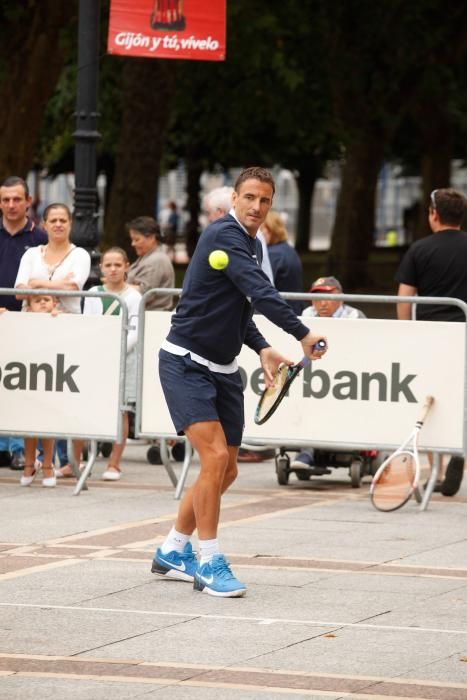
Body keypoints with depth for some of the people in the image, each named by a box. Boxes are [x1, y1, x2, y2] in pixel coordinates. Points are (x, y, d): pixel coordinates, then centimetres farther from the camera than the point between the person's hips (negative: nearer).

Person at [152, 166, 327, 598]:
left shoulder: (253, 244, 12)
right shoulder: (224, 235, -18)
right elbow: (260, 292, -30)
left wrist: (261, 347, 6)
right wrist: (302, 334, -35)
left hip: (222, 369, 9)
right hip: (186, 363, -9)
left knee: (225, 470, 10)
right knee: (215, 455, -19)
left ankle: (173, 552, 25)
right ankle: (209, 563, -10)